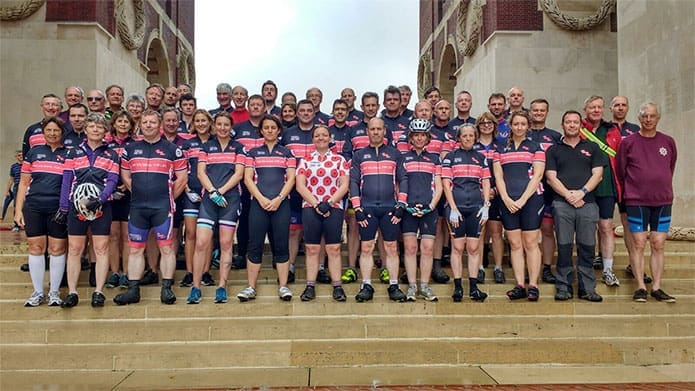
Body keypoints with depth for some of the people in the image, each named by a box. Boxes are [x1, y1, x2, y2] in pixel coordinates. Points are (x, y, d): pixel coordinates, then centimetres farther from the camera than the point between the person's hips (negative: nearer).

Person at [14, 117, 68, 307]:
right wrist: (18, 209, 4)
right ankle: (38, 292, 16)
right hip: (33, 207, 2)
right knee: (36, 248, 5)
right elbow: (24, 183, 11)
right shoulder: (34, 152, 10)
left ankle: (54, 291, 14)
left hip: (58, 209, -2)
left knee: (57, 249, 2)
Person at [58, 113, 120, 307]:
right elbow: (66, 180, 7)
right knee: (74, 249, 3)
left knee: (101, 249, 0)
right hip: (76, 205, 1)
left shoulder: (111, 154, 8)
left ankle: (99, 292, 6)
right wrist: (63, 207, -1)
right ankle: (72, 293, 10)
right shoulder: (74, 152, 12)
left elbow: (112, 181, -2)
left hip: (102, 206, -1)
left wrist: (99, 199, -18)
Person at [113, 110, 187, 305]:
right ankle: (133, 290, 14)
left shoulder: (172, 149, 3)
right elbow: (125, 176, 18)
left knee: (166, 248, -2)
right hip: (137, 207, 3)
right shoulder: (131, 149, 12)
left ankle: (167, 288, 6)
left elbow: (182, 178, 3)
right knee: (135, 249, 6)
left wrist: (168, 198, 3)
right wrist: (139, 193, 10)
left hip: (162, 208, -3)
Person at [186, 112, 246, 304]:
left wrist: (221, 191, -10)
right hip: (208, 198, 1)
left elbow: (239, 174, 0)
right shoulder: (206, 146, 12)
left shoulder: (238, 148, 10)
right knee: (201, 243, -7)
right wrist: (212, 192, -11)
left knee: (226, 244, 1)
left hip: (230, 198, 0)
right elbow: (201, 173, 4)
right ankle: (196, 287, 1)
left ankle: (222, 287, 7)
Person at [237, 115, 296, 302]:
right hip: (258, 203, 0)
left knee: (281, 245, 1)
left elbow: (291, 179, 4)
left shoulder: (286, 153, 11)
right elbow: (248, 178, 5)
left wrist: (279, 199, -9)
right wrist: (261, 199, -8)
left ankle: (283, 286, 6)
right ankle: (251, 287, 6)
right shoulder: (253, 153, 12)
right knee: (255, 245, 0)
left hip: (281, 204, 0)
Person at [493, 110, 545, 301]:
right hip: (508, 201, 2)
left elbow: (537, 176, -2)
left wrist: (522, 200, -11)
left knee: (530, 243, -1)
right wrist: (506, 199, -7)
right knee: (515, 244, 3)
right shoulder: (501, 148, 14)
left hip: (531, 198, -2)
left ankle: (533, 286, 4)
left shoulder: (535, 147, 7)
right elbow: (498, 176, 7)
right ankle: (519, 286, 7)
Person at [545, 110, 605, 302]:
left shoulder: (592, 148, 16)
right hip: (562, 204, -1)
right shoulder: (553, 150, 13)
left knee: (587, 247, 2)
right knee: (564, 247, 0)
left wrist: (582, 191, -9)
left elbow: (597, 174, 6)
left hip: (587, 203, 1)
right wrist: (568, 195, -9)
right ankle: (563, 287, 6)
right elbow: (551, 177, 3)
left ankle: (587, 288, 9)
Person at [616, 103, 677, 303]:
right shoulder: (628, 142, -1)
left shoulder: (668, 142, 7)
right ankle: (640, 287, 5)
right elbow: (620, 171, 6)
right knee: (638, 244, -2)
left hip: (663, 201, 3)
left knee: (658, 245, 3)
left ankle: (656, 287, 10)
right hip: (636, 201, -2)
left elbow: (670, 169, 19)